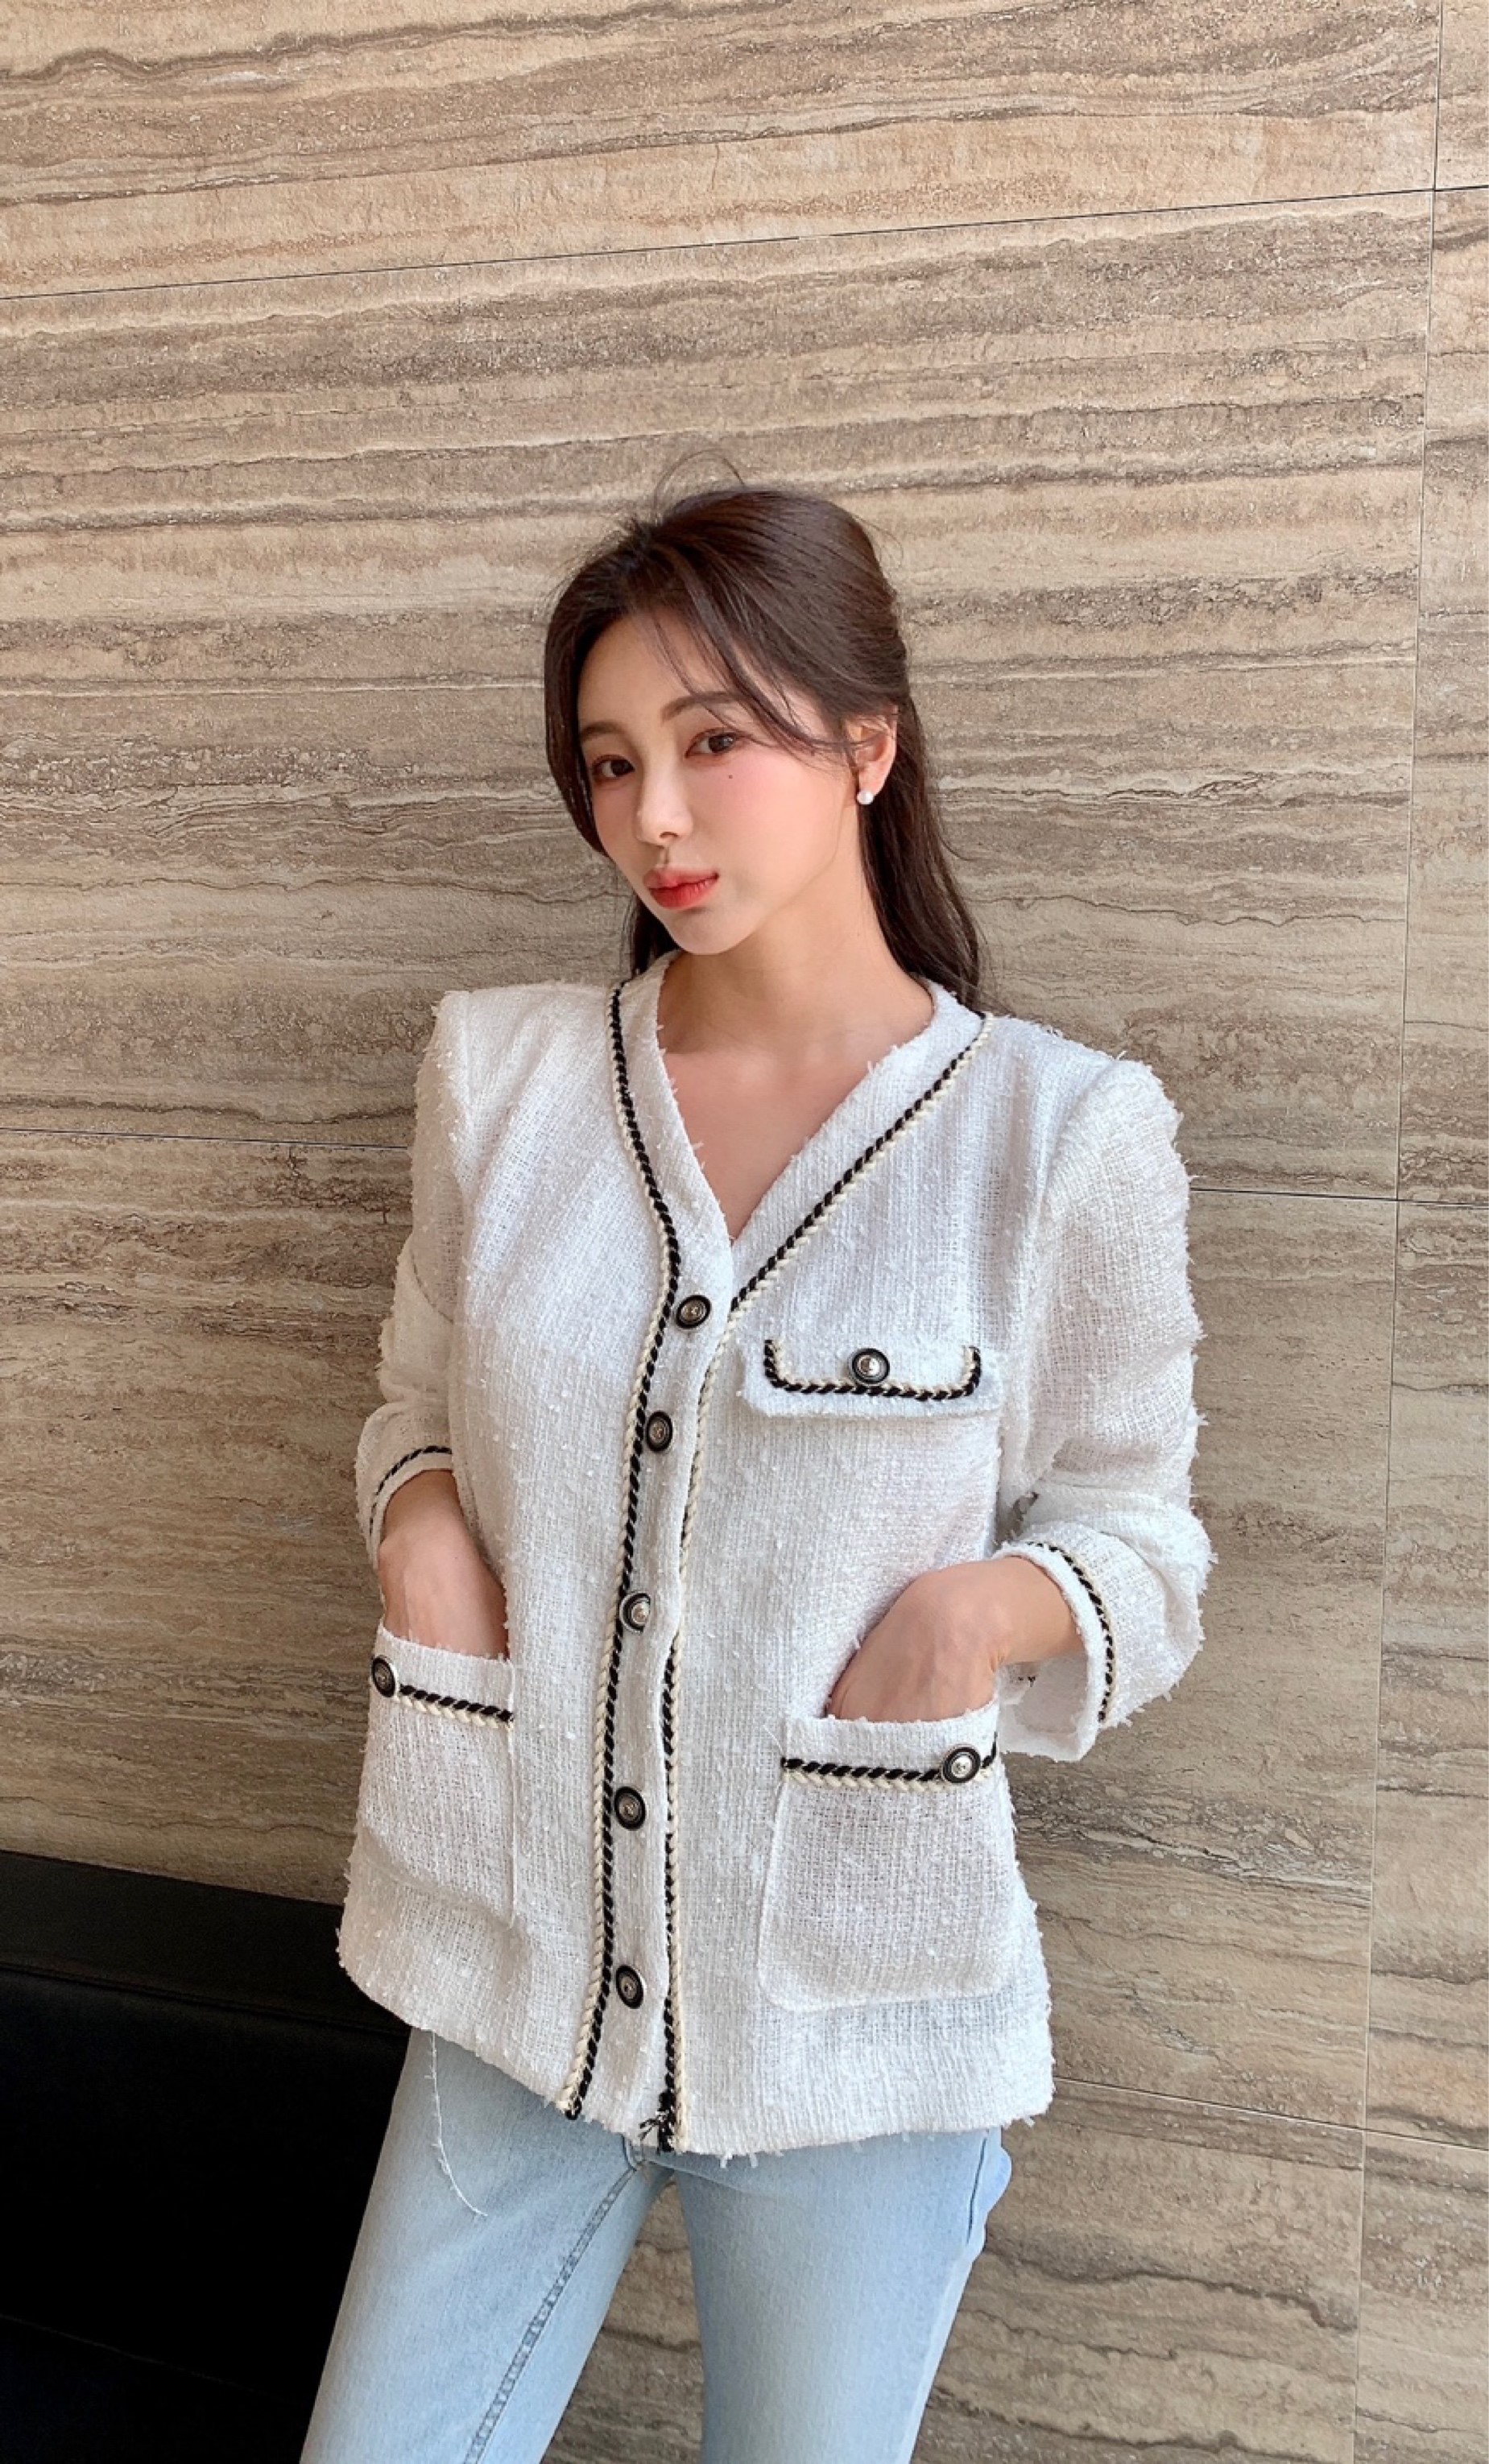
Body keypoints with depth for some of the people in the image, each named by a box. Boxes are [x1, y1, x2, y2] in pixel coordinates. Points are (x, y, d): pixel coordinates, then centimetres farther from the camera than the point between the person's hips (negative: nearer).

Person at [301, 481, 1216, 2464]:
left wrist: (1008, 1595, -21)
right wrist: (417, 1509, -9)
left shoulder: (1064, 1132, -10)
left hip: (861, 2007, -2)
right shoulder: (498, 1070, -2)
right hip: (520, 1978, 2)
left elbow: (1142, 1531, 0)